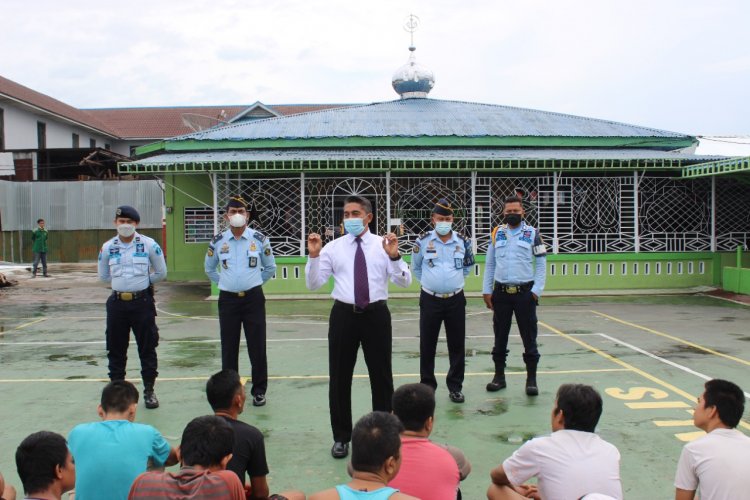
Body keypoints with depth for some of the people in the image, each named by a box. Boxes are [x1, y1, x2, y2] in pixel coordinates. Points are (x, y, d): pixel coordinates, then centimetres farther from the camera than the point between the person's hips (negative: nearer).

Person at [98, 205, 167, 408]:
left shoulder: (149, 245, -4)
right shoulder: (107, 247, 3)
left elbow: (161, 273, 4)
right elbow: (104, 276, 15)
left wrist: (142, 281, 7)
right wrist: (123, 282, 10)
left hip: (142, 302, -2)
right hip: (117, 302, 2)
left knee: (147, 348, 4)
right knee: (116, 350, 9)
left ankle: (149, 390, 15)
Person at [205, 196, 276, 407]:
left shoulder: (260, 239, -2)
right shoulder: (217, 241, 2)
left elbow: (270, 267, 12)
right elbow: (209, 268, 20)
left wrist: (254, 282, 10)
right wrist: (224, 282, 12)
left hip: (253, 298, -1)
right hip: (227, 299, 1)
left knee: (257, 347, 1)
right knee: (228, 348, 7)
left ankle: (259, 390, 15)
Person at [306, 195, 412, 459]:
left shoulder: (384, 244, 1)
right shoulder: (333, 247, 4)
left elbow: (405, 281, -8)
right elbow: (313, 284, -1)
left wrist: (394, 256, -24)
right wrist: (313, 255, -15)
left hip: (376, 314, 0)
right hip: (344, 315, 1)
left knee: (382, 376, 10)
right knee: (339, 377, 8)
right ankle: (341, 437, 23)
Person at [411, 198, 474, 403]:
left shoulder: (463, 241, 1)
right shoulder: (423, 241, -3)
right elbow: (416, 267, 12)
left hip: (456, 300, 1)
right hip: (430, 300, -1)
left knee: (457, 345, 6)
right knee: (427, 346, 5)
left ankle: (455, 387, 19)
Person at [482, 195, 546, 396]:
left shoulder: (532, 234, 0)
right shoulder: (496, 234, 6)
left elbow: (541, 264, 0)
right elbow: (489, 264, 9)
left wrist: (536, 290, -8)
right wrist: (486, 291, 4)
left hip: (525, 293, -2)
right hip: (501, 293, 2)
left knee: (529, 337, 3)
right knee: (500, 336, 11)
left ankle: (531, 379, 12)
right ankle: (499, 376, 22)